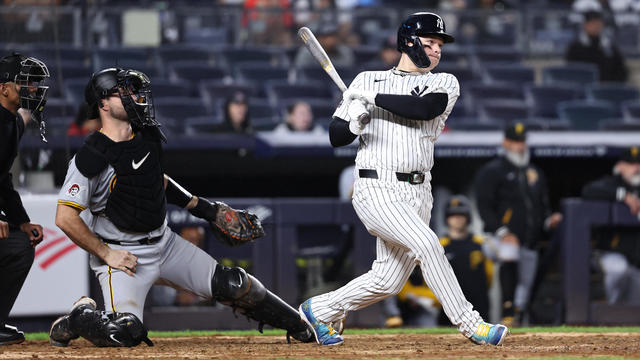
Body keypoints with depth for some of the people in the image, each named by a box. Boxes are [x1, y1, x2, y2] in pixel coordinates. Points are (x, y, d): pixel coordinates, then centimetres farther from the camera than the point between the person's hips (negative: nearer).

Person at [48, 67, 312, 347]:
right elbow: (65, 218, -20)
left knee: (234, 285, 2)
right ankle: (79, 316, 6)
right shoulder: (90, 158, -20)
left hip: (165, 243, 7)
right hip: (123, 255, -7)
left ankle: (300, 327, 21)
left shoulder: (148, 136, 4)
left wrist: (205, 209, 19)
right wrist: (106, 254, -19)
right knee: (125, 333, -25)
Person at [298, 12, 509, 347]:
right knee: (427, 244, -25)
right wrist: (354, 123, -15)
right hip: (376, 190, -4)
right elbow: (335, 136, 7)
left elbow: (425, 108, -14)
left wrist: (373, 99, -13)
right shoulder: (368, 80, 8)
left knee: (388, 281, 4)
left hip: (417, 193, 4)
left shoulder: (444, 83, 10)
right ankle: (469, 324, -19)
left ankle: (318, 310, 25)